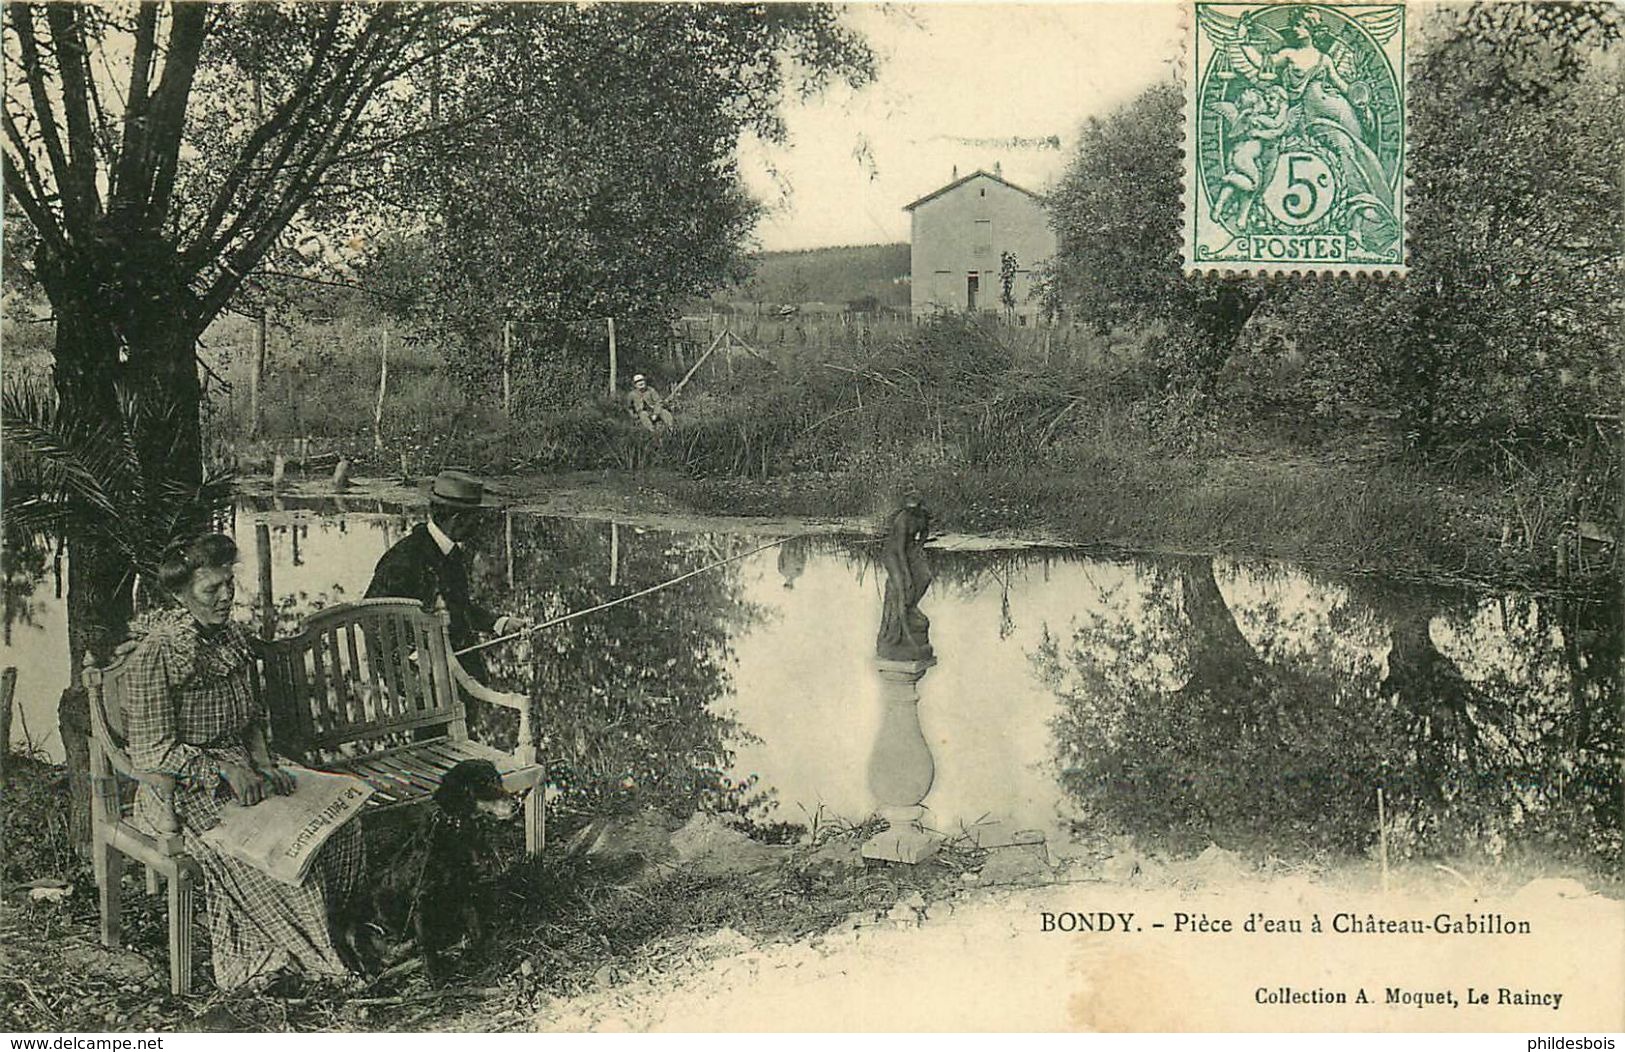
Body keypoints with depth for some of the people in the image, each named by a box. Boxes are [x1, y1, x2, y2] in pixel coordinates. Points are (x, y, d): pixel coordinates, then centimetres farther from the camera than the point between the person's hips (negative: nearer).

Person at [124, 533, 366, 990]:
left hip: (241, 764, 7)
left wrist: (262, 762, -1)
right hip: (185, 784, -7)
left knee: (341, 821, -12)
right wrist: (226, 772, -21)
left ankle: (327, 931, 2)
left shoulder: (231, 635, 8)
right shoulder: (156, 653, -16)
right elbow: (153, 750, -16)